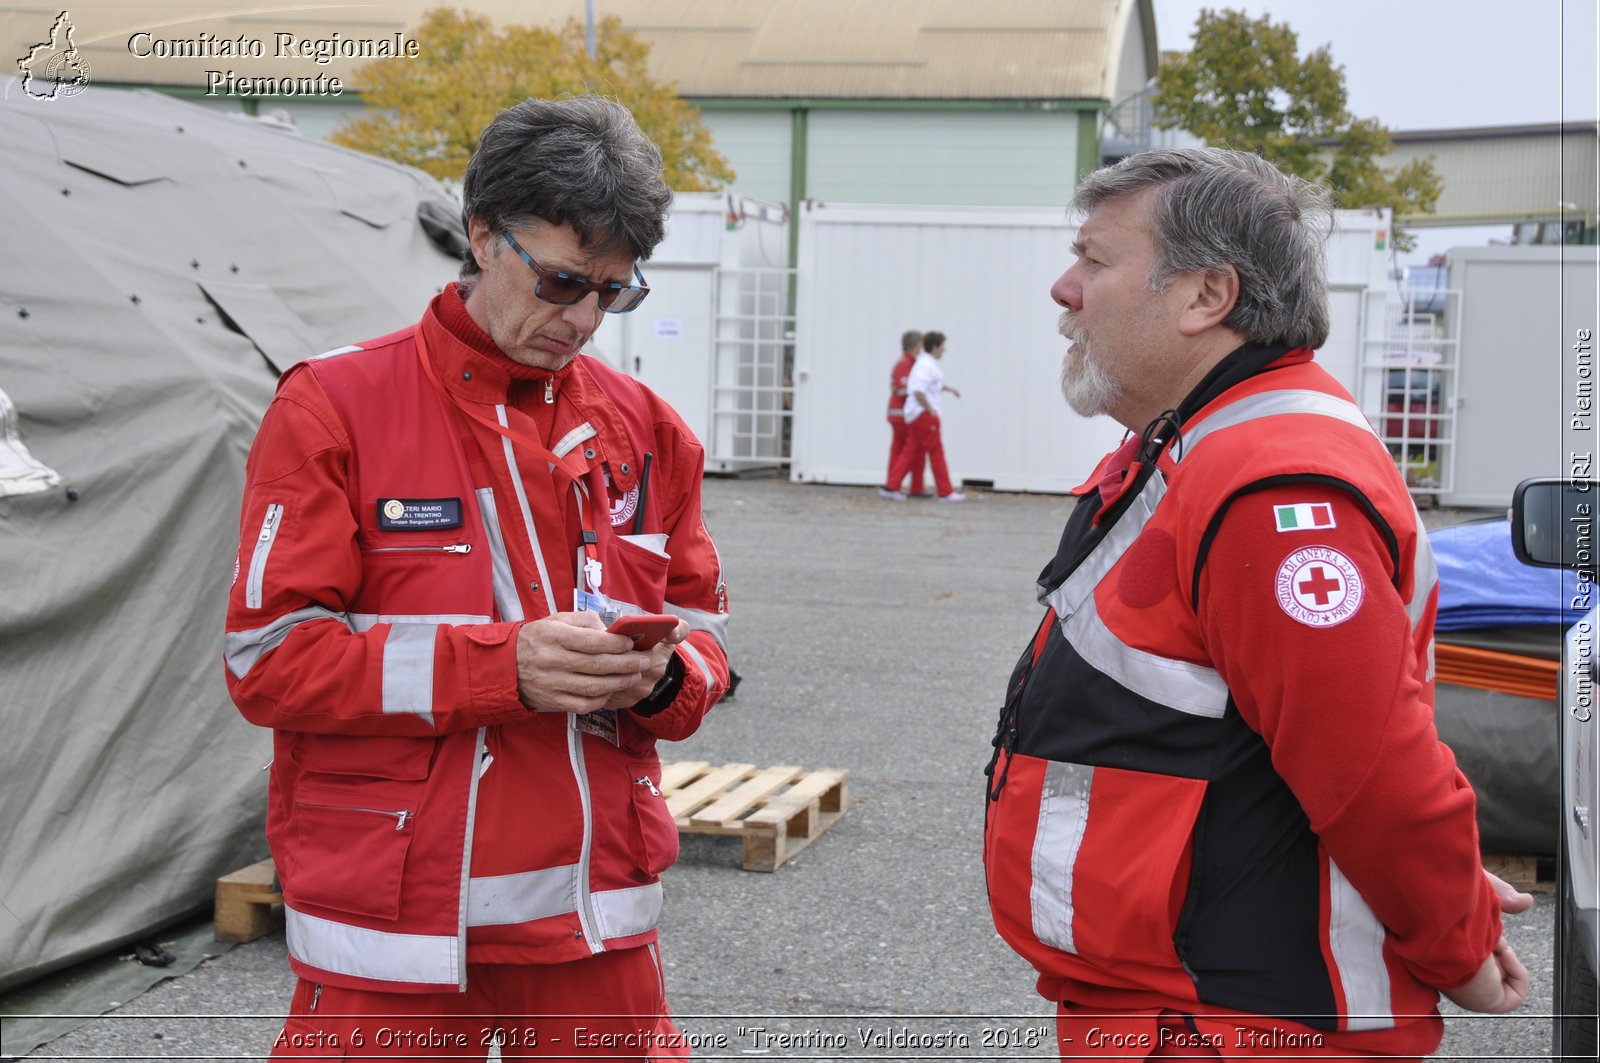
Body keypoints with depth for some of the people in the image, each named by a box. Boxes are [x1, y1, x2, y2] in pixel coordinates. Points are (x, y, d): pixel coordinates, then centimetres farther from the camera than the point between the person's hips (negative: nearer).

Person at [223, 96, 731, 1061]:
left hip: (596, 911, 4)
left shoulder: (645, 428, 7)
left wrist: (660, 677, -12)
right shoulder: (335, 407, -5)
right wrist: (504, 665, -21)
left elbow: (700, 630, 13)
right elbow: (269, 655, -10)